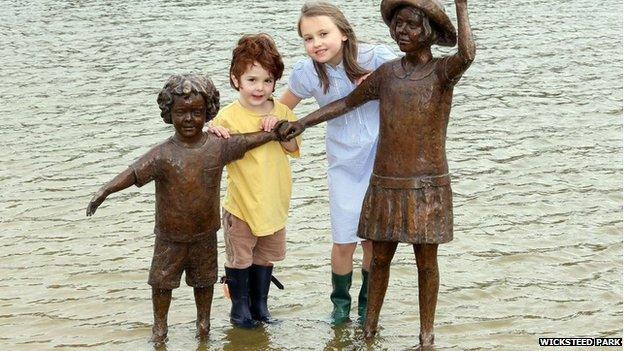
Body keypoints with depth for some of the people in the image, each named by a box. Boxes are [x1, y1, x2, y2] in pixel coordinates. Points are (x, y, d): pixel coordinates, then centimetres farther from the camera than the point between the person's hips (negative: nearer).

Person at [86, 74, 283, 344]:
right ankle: (159, 324, 28)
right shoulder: (163, 154, -17)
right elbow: (133, 173, -26)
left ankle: (203, 319, 39)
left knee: (204, 281, 19)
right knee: (162, 281, 9)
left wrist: (275, 134, 11)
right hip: (170, 237, -2)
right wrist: (105, 191, -39)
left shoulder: (218, 146, -8)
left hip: (205, 234, 2)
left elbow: (246, 141, 8)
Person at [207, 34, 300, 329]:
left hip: (274, 201, 4)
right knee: (239, 257, 9)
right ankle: (239, 307, 26)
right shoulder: (228, 116, -14)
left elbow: (292, 148, -1)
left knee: (265, 257, 18)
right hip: (241, 203, -4)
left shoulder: (281, 112, 0)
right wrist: (215, 135, -32)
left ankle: (260, 304, 34)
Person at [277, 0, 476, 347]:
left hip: (427, 184, -4)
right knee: (380, 258, 12)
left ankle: (427, 333, 18)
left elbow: (466, 56, -30)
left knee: (427, 261, 5)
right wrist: (303, 122, 6)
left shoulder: (443, 71, -6)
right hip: (386, 183, 4)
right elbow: (347, 103, 15)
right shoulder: (387, 73, 6)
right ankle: (369, 327, 26)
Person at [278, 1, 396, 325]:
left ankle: (367, 304, 29)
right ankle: (340, 303, 26)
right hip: (344, 165, 1)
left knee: (374, 240, 8)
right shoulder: (306, 73, -10)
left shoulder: (376, 57, -17)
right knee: (344, 242, 0)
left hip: (381, 161, -1)